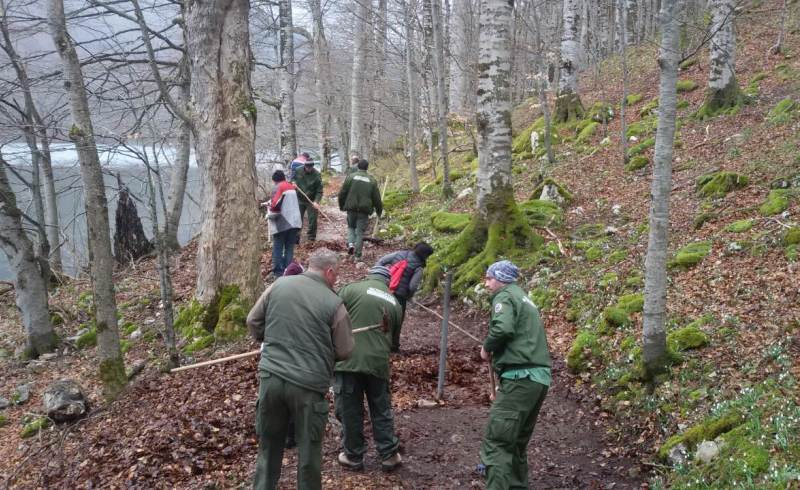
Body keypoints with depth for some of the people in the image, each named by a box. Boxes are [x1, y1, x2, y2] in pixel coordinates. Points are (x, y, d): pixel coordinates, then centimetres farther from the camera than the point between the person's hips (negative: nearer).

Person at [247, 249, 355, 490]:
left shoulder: (279, 285, 1)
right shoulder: (334, 303, -8)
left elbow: (253, 322, 9)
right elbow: (344, 351, -1)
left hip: (271, 377, 4)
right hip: (308, 385, -3)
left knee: (269, 443, 19)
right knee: (309, 449, 12)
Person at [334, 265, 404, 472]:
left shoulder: (352, 289, -3)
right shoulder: (394, 303, 12)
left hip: (348, 360, -3)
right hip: (378, 362, 4)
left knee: (349, 411, 9)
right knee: (381, 411, 16)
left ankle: (354, 456, 19)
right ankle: (389, 455, 20)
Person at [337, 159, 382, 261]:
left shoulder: (351, 177, -1)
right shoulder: (372, 180, 3)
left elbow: (342, 193, 1)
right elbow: (376, 198, 5)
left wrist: (341, 206, 14)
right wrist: (379, 210, 18)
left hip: (351, 208, 0)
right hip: (364, 209, 0)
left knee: (351, 226, 21)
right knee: (360, 231, 5)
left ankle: (351, 243, -4)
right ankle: (357, 255, 4)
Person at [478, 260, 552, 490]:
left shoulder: (504, 296, -2)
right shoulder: (524, 298, 26)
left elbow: (502, 329, -21)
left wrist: (487, 348, -4)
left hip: (521, 377, -9)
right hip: (539, 376, 9)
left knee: (496, 442, -11)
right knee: (517, 443, 18)